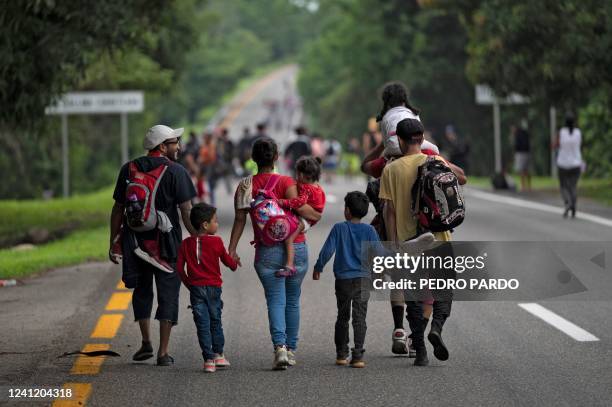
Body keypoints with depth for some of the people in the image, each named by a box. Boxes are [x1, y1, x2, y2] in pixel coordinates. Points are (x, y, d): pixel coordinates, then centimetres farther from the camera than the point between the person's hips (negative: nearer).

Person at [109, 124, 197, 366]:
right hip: (166, 243, -3)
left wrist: (114, 242, 13)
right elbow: (186, 211, -10)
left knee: (142, 290, 22)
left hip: (135, 242, 3)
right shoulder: (175, 172, -6)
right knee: (168, 294, 4)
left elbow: (118, 209, 8)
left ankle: (146, 343, 20)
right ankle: (163, 353, 0)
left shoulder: (129, 170, 6)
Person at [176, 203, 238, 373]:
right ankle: (218, 354, 23)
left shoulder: (186, 244, 1)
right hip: (213, 287, -2)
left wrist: (188, 283, 11)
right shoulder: (216, 242, -7)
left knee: (202, 324, 2)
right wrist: (235, 264, 25)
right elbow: (228, 261, 3)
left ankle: (208, 359, -3)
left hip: (196, 289, 2)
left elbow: (179, 267, -1)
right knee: (215, 321, 16)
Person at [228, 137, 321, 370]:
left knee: (275, 300, 0)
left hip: (266, 252, 0)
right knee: (292, 300, 14)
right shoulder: (285, 182, -7)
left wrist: (232, 249, -3)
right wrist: (316, 215, 4)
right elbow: (300, 208, -16)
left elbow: (240, 219, -4)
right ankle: (291, 349, 18)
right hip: (295, 247, 0)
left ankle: (280, 346, -21)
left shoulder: (245, 186, 0)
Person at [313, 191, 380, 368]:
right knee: (360, 318, -3)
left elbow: (327, 250, -4)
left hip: (343, 279, 0)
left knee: (343, 317, 14)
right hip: (363, 279, 0)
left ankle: (341, 354, 19)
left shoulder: (339, 228, -3)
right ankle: (357, 355, -13)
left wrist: (318, 268, 9)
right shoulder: (369, 230, -2)